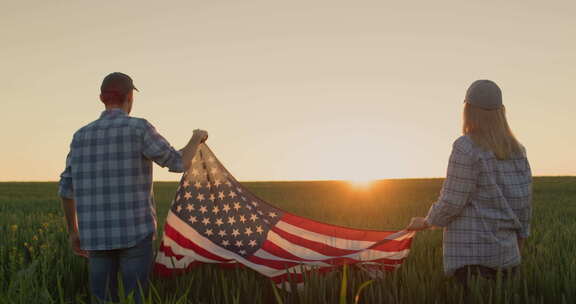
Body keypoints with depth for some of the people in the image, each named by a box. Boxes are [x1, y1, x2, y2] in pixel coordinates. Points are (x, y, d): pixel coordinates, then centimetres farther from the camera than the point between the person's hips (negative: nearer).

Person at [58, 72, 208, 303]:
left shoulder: (81, 136, 8)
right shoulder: (138, 128, -9)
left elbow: (66, 190, 12)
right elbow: (180, 164, -2)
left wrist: (73, 232, 23)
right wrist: (197, 139, 18)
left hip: (98, 236, 5)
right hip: (135, 232, -5)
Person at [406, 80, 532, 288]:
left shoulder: (466, 147, -13)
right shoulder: (516, 149, 7)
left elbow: (452, 201, -12)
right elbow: (524, 199, 10)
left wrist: (427, 222, 5)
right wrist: (519, 240, 21)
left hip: (470, 252, -6)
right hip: (505, 250, 6)